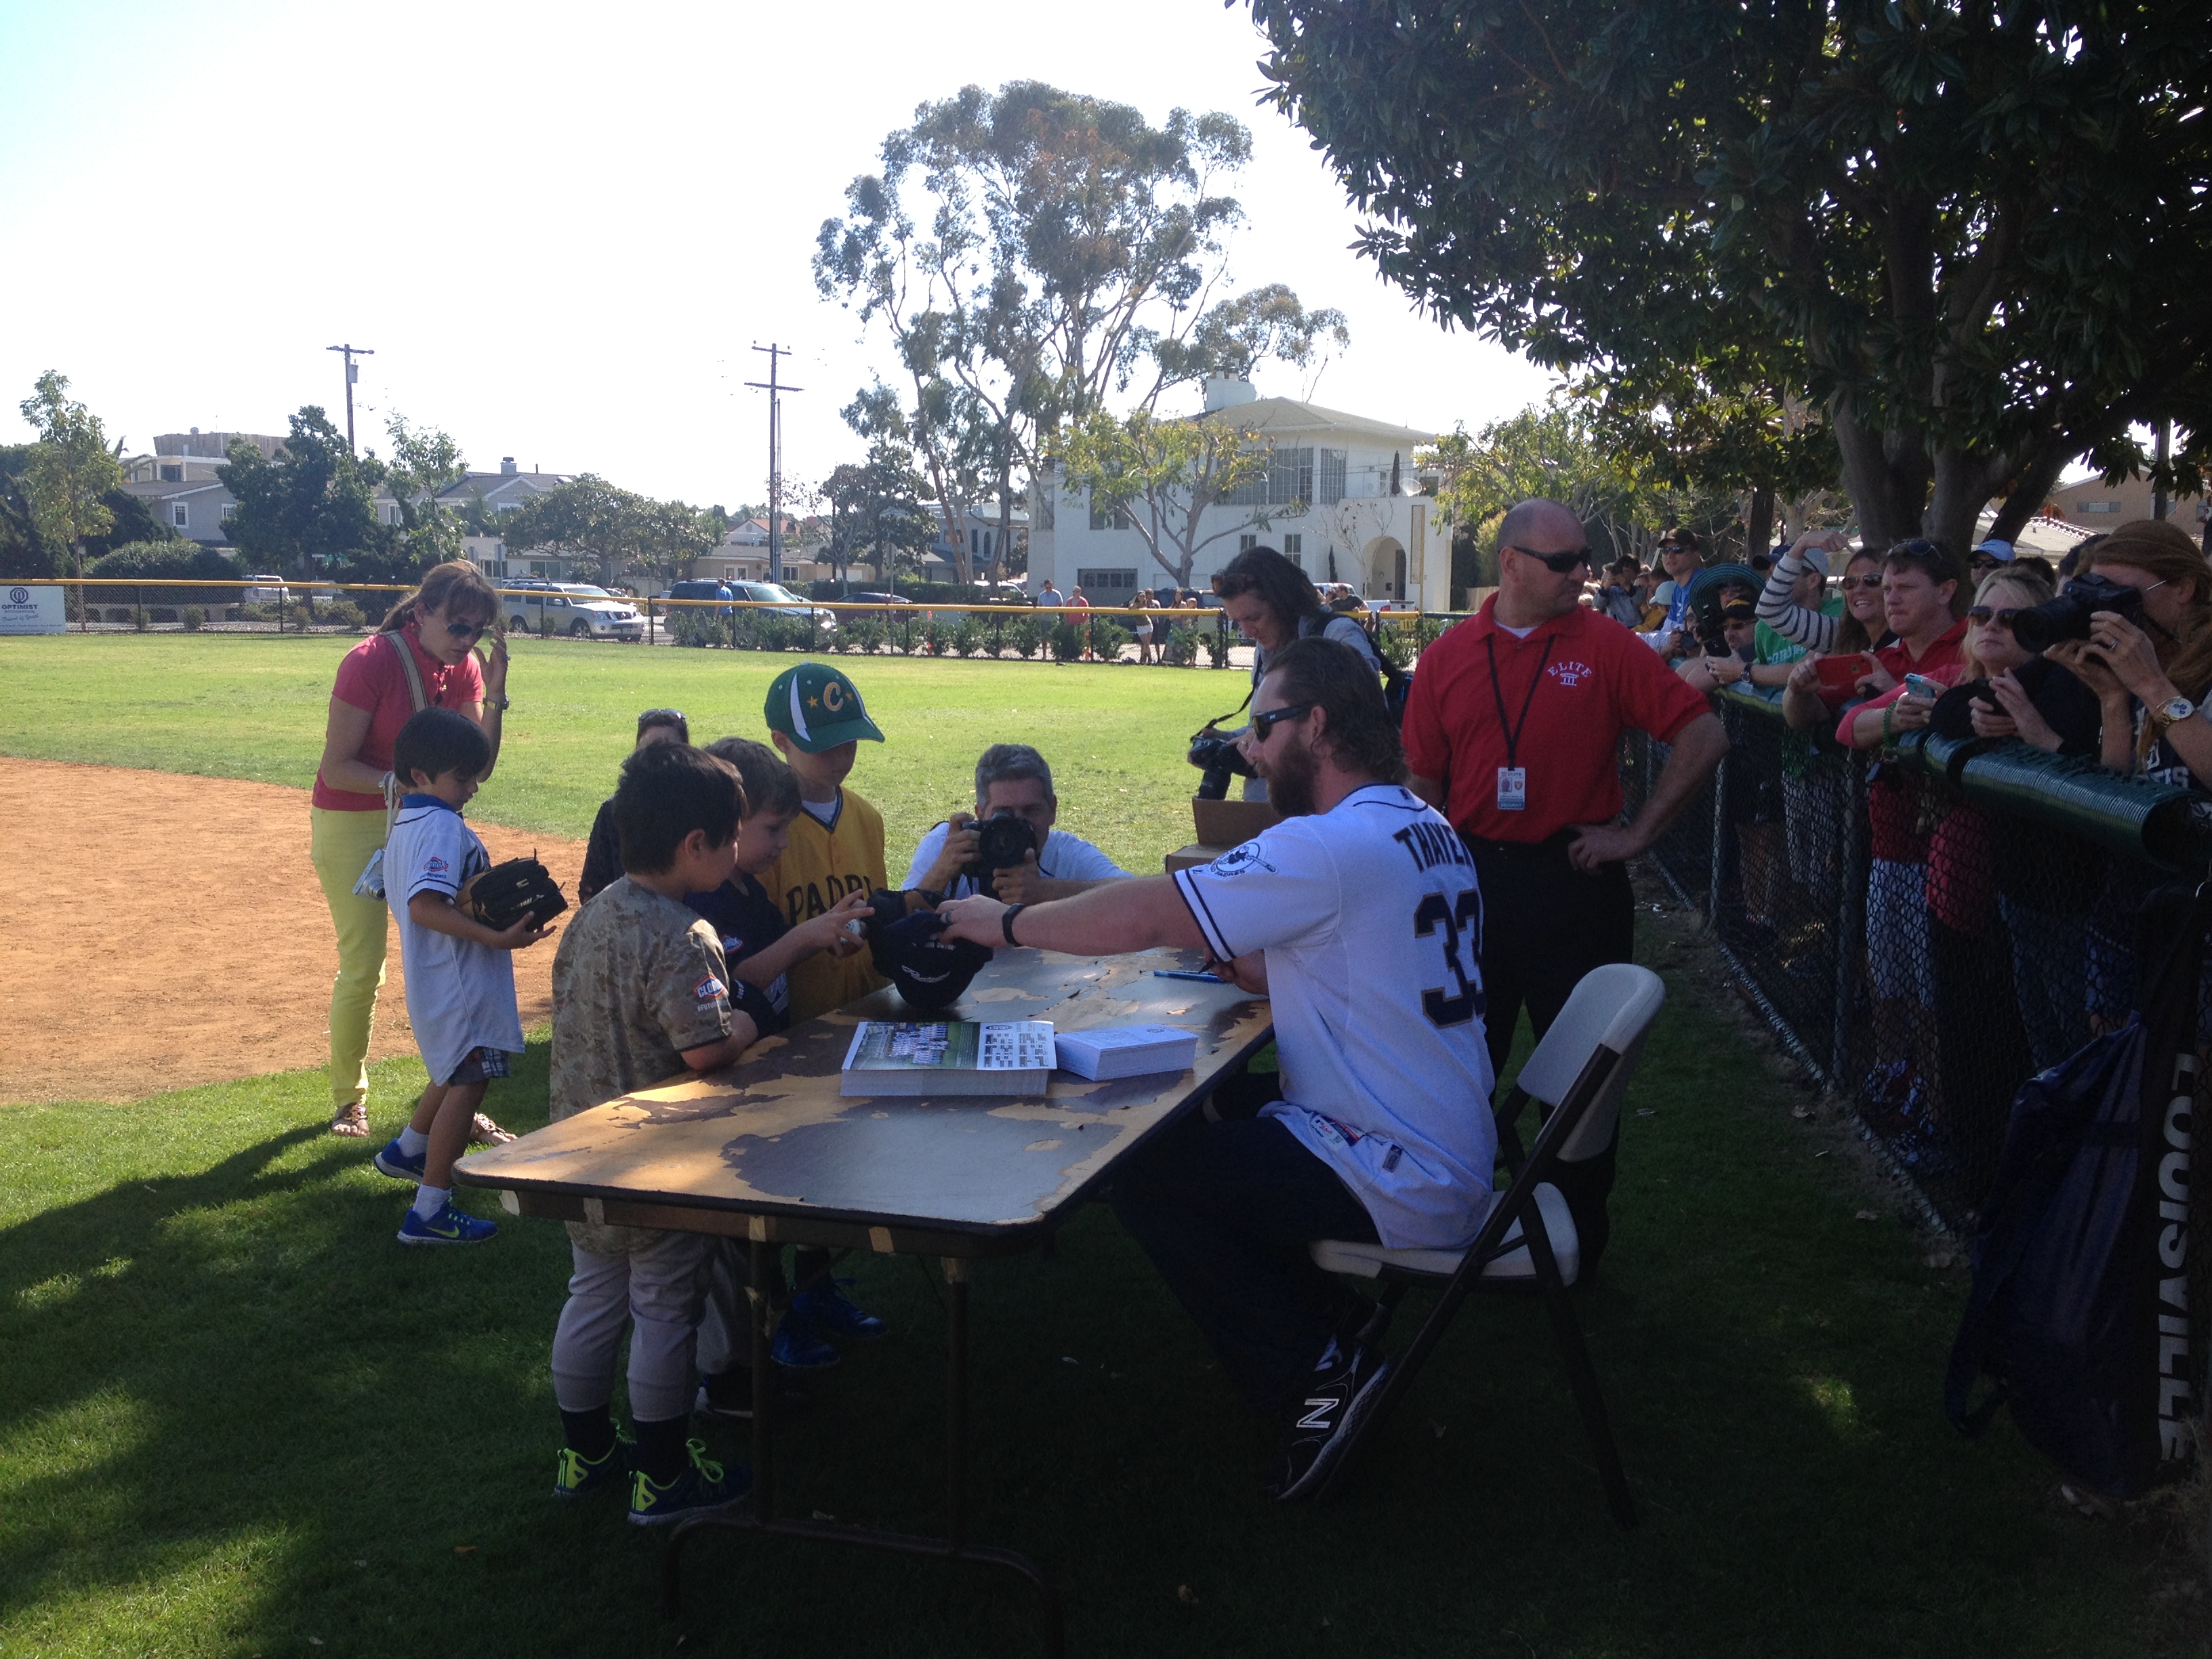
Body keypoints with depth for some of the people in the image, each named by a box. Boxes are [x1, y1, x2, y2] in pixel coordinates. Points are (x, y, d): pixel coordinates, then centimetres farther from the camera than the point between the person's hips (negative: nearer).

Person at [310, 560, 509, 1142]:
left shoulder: (464, 668, -4)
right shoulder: (370, 662, -21)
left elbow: (477, 768, -5)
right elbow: (335, 768, -20)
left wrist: (495, 696, -18)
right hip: (351, 825, -6)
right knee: (362, 966, -3)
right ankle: (348, 1100, 18)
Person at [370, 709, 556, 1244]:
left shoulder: (404, 823, 12)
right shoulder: (443, 827, -20)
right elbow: (424, 904, -32)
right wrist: (498, 938, -34)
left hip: (433, 976, 11)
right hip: (458, 981, -11)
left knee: (457, 1071, 29)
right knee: (468, 1081, -7)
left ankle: (407, 1150, 47)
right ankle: (430, 1211, -5)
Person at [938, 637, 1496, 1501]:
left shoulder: (1330, 847, -22)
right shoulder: (1428, 831, 9)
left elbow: (1139, 917, -22)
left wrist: (1008, 922, -8)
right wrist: (1235, 952, 2)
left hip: (1400, 1189, -10)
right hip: (1453, 1163, 10)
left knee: (1140, 1175, -8)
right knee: (1211, 1128, 18)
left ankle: (1316, 1375, -1)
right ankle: (1335, 1315, 17)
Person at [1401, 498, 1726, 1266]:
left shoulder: (1606, 645, -4)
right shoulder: (1447, 658, 3)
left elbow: (1704, 735, -7)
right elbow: (1425, 783, 9)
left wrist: (1638, 833, -9)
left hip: (1575, 882, -2)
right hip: (1474, 880, 3)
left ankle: (1580, 1238, 25)